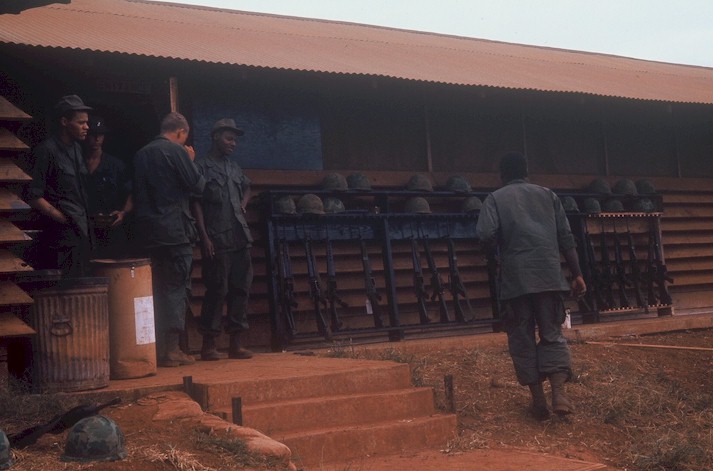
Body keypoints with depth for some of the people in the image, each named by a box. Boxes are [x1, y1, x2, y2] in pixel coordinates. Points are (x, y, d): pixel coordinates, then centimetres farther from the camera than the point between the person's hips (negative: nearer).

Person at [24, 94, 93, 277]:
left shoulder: (76, 148, 14)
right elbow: (33, 196, -16)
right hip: (62, 234, -8)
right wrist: (64, 219, -15)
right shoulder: (46, 151, -11)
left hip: (80, 231, 8)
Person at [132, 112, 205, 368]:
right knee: (177, 288, -2)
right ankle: (171, 349, -4)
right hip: (175, 230, -7)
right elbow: (197, 185, -7)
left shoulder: (141, 154, 14)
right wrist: (191, 162, 7)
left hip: (147, 231, 7)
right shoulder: (176, 151, -8)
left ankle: (157, 347, 15)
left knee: (157, 289, 13)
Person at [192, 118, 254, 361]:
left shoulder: (234, 167, 18)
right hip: (217, 240, -7)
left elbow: (246, 187, 38)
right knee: (217, 290, -5)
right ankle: (208, 344, 6)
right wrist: (205, 237, -13)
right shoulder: (201, 166, -3)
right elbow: (196, 204, -7)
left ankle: (235, 343, 13)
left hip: (240, 238, 7)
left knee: (240, 289, 6)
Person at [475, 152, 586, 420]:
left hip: (515, 278, -2)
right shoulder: (547, 195, 15)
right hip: (548, 275, 2)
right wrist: (577, 274, 12)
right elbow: (565, 237, 10)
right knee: (552, 334, 8)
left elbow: (486, 236, -10)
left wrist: (498, 247, 12)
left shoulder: (496, 199, 7)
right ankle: (559, 393, -11)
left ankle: (539, 401, 7)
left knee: (522, 338, 7)